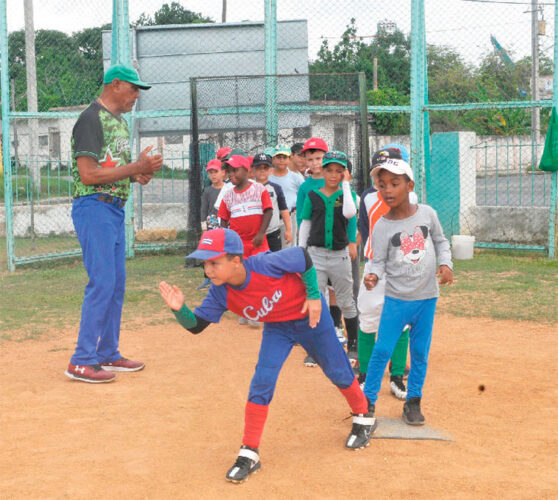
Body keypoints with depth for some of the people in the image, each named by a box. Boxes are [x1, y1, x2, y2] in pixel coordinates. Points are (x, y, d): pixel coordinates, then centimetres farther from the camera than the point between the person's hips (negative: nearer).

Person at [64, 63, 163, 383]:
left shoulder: (120, 121, 17)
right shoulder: (92, 119, -13)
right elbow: (88, 174, -20)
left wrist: (139, 174, 4)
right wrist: (135, 168, -18)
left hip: (115, 209, 10)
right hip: (94, 207, -10)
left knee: (117, 283, 12)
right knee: (102, 282, -11)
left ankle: (108, 354, 21)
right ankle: (82, 361, -5)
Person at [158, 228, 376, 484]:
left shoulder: (267, 264, -37)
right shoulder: (220, 293, -23)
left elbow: (303, 256, -22)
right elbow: (196, 325, -19)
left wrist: (314, 296, -19)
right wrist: (180, 309, -39)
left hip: (310, 316, -3)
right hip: (276, 327, 3)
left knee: (336, 370, 12)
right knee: (262, 382, -10)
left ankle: (363, 419, 41)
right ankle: (249, 454, 1)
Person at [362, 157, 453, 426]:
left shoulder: (427, 213, -3)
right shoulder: (382, 226, -9)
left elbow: (440, 241, 11)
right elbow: (378, 260, -8)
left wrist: (445, 263, -4)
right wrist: (372, 275, -28)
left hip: (427, 297, 2)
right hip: (396, 299, -2)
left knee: (420, 352, 11)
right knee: (382, 350, -2)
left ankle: (413, 401, 26)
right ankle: (368, 401, 11)